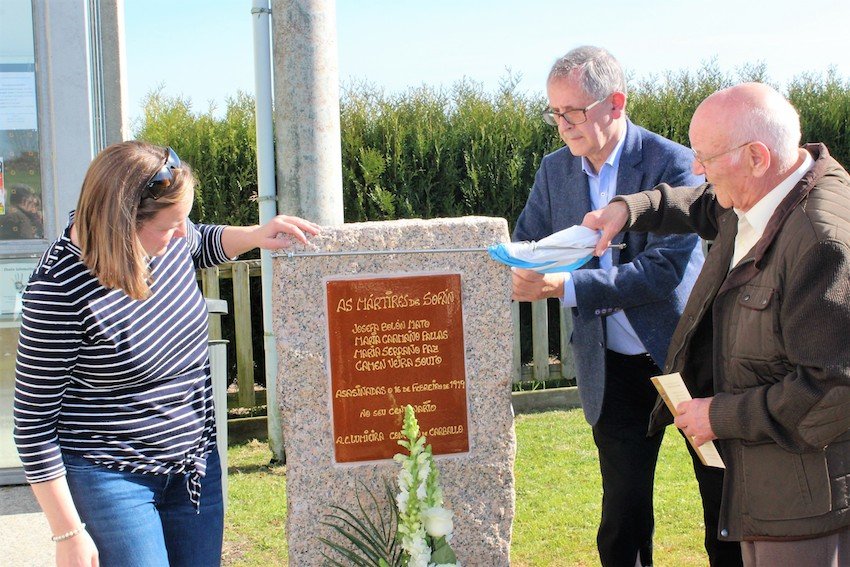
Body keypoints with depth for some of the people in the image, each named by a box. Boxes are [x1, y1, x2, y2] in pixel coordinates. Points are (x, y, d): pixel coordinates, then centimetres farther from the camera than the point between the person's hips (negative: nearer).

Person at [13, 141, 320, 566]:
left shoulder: (169, 237, -5)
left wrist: (253, 236, 2)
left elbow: (200, 245, 23)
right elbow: (35, 423, -18)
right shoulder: (59, 290, -25)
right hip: (113, 479, -7)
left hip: (196, 465, 7)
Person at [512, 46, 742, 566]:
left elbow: (665, 269, -24)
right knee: (623, 508, 10)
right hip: (613, 367, 4)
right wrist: (523, 273, -15)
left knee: (725, 501, 8)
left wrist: (565, 285, -30)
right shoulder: (555, 171, 3)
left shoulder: (674, 164, -15)